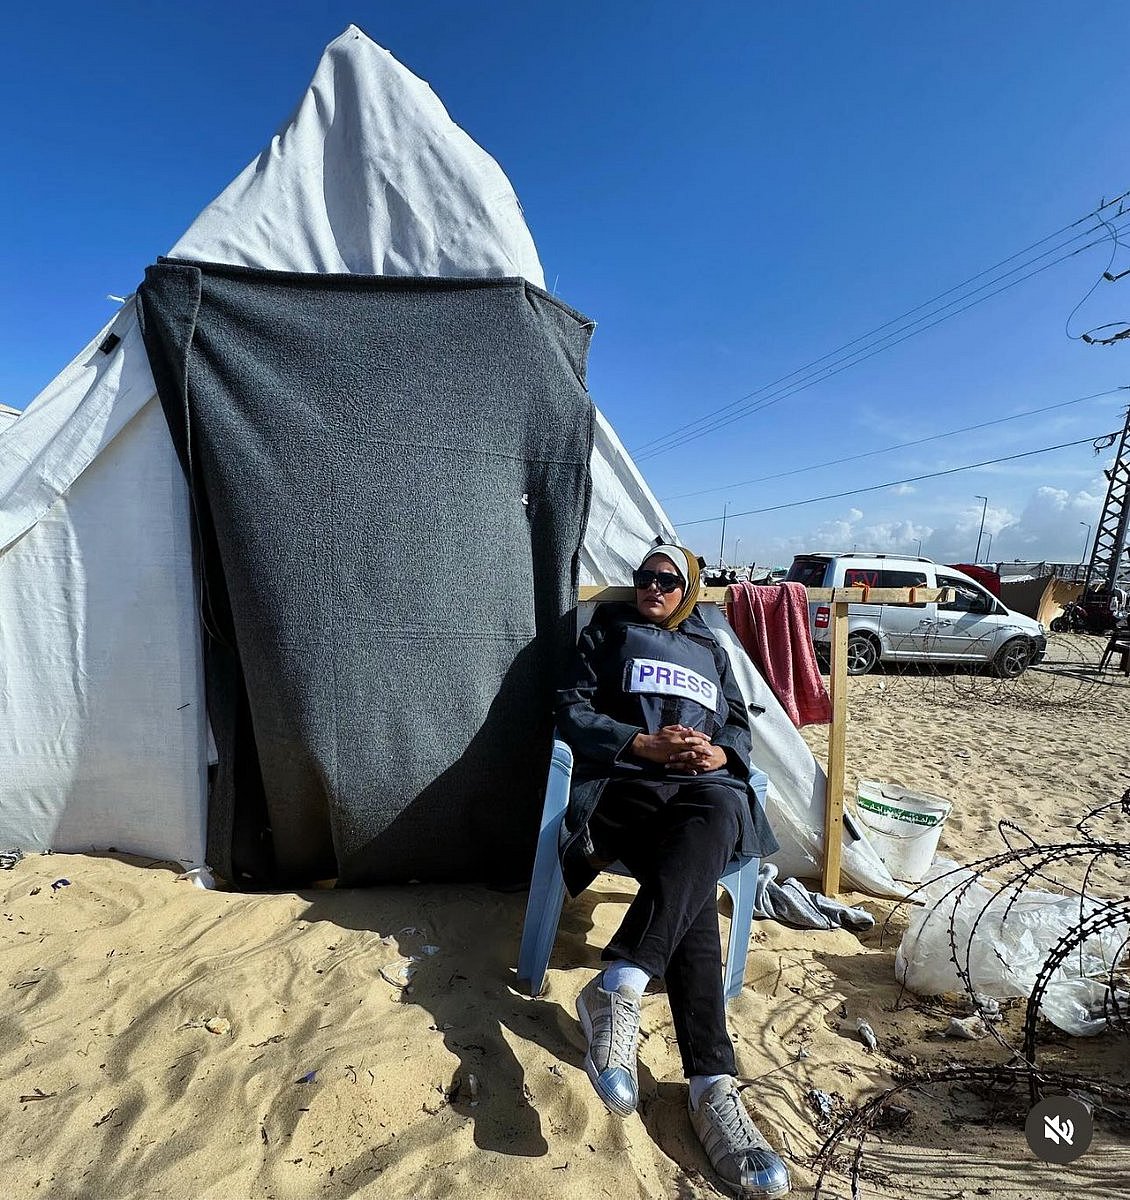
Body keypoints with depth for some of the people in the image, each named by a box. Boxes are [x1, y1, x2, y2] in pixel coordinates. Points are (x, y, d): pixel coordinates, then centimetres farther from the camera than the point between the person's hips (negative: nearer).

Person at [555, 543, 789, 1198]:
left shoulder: (709, 647, 31)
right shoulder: (610, 634, 22)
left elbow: (740, 724, 27)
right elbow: (574, 711, 9)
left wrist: (720, 753, 0)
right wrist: (644, 743, -6)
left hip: (709, 784, 2)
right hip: (628, 782, -2)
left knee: (715, 820, -37)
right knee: (694, 881, -33)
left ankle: (618, 988, -47)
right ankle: (713, 1086, -38)